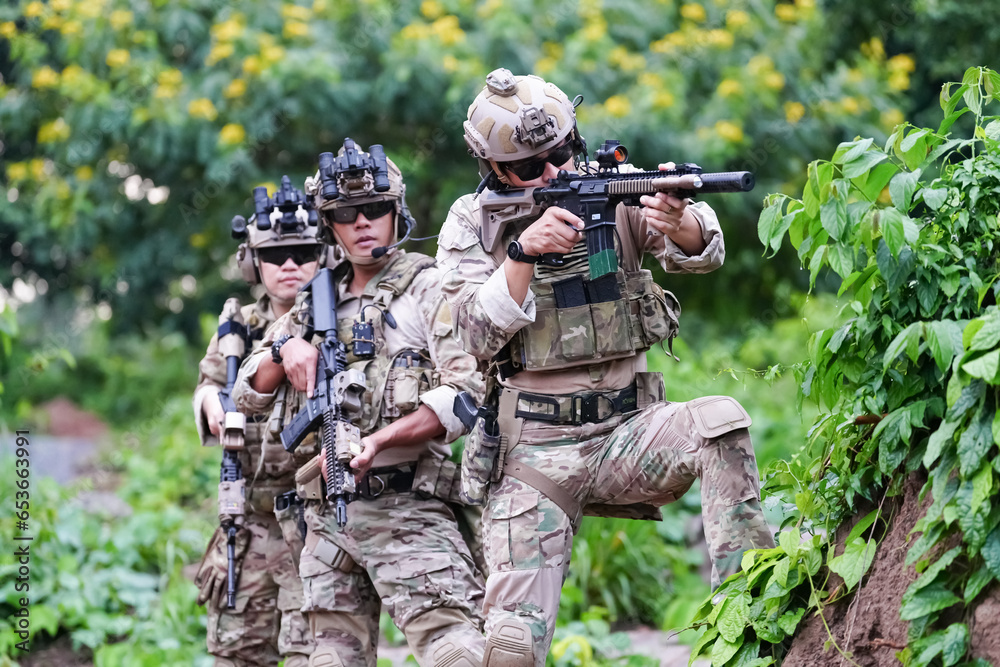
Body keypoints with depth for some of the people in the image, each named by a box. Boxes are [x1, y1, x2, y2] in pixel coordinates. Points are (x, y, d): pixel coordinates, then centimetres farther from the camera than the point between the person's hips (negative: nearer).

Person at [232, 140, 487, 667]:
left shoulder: (429, 287, 2)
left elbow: (466, 391, -11)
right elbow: (248, 395, 20)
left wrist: (379, 440, -20)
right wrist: (285, 348, -2)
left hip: (403, 506, -6)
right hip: (327, 514, 6)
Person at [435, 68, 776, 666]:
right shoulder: (470, 224, 3)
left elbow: (703, 253, -12)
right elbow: (481, 336, -9)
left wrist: (678, 223, -35)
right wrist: (524, 251, -23)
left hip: (628, 433, 1)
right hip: (534, 456, -1)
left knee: (722, 419, -30)